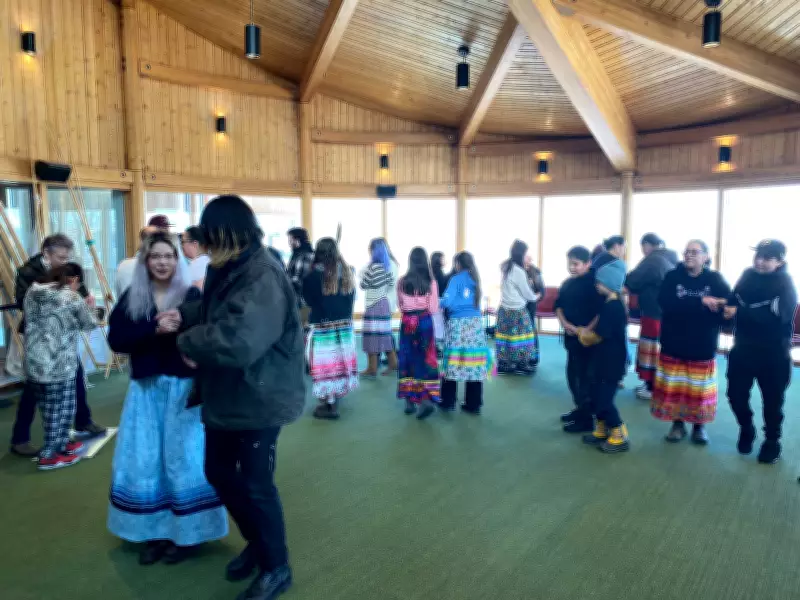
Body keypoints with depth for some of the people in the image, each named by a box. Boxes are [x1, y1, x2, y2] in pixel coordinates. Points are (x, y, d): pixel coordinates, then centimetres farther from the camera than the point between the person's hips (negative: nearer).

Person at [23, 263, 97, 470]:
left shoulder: (32, 293, 7)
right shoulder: (72, 298, -12)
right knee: (61, 410, 7)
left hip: (34, 363, 7)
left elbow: (31, 322, 19)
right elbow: (89, 324, 0)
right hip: (59, 365, -7)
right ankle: (49, 456, 15)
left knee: (50, 410, 19)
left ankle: (60, 444, 34)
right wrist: (88, 308, 20)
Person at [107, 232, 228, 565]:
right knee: (144, 461, 7)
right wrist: (154, 329, -19)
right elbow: (116, 339, -5)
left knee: (183, 459, 3)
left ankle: (184, 532, 18)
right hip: (145, 388, 3)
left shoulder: (192, 294, -2)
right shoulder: (131, 298, 6)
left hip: (184, 386, -3)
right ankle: (153, 532, 23)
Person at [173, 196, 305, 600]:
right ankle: (257, 542, 44)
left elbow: (238, 341, -37)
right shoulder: (226, 270, 5)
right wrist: (184, 314, 3)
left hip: (259, 399, -10)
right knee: (218, 472, 21)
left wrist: (188, 341, -20)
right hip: (224, 396, 10)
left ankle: (276, 567, 29)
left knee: (257, 485, 5)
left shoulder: (264, 278, -26)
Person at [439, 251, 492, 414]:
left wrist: (438, 302, 8)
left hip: (459, 323, -5)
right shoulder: (475, 279, 12)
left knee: (453, 362, 3)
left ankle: (448, 402, 10)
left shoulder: (456, 279, -5)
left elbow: (447, 302, -14)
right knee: (474, 363, 4)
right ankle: (473, 404, 9)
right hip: (475, 324, 5)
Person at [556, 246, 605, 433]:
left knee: (585, 377, -2)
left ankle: (587, 419, 7)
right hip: (571, 337, 8)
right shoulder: (567, 283, 10)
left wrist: (588, 330, -21)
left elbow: (602, 311, -19)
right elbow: (558, 306, 13)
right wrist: (565, 323, -3)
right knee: (572, 374, 16)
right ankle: (580, 409, 32)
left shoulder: (594, 283, -13)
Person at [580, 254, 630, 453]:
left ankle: (620, 437, 11)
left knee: (604, 400, 0)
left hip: (611, 362, -10)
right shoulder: (616, 303, 8)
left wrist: (583, 333, -3)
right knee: (597, 397, 17)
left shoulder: (610, 306, -23)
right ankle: (601, 431, 29)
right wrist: (587, 333, 3)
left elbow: (597, 336, -22)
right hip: (605, 360, 10)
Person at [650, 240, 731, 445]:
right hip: (673, 343, 0)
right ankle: (678, 424, 24)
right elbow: (666, 303, -18)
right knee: (674, 387, 6)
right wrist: (701, 302, -23)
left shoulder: (715, 279, 0)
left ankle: (699, 426, 26)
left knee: (700, 389, 8)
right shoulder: (672, 276, -1)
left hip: (702, 345, 0)